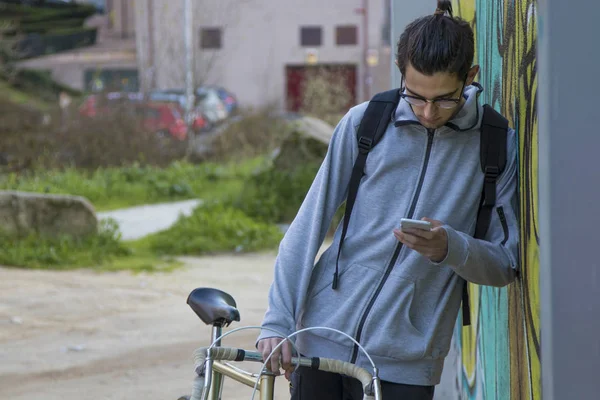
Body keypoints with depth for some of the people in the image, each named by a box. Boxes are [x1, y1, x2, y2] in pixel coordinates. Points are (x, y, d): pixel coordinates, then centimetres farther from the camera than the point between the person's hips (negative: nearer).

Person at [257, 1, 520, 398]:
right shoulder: (364, 123, 0)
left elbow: (506, 264, 1)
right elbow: (308, 227, 2)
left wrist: (449, 248, -19)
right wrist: (278, 320, -5)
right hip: (321, 341, 1)